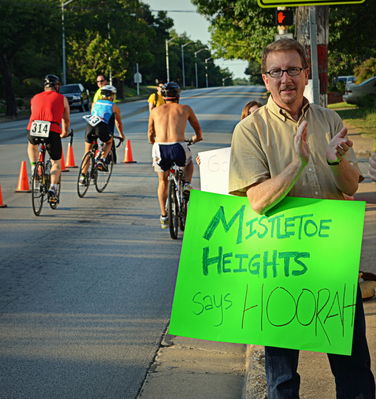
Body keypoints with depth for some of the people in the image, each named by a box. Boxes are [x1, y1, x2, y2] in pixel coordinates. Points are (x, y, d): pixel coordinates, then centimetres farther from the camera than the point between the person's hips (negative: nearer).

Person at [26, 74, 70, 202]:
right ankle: (52, 189, -5)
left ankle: (33, 167, 17)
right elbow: (66, 120, 26)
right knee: (56, 163, 15)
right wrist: (65, 132, 46)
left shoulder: (35, 98, 24)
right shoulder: (62, 99, 18)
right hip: (52, 130, -2)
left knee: (32, 145, 38)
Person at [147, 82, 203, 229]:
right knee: (189, 164, 36)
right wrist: (195, 138, 52)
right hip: (178, 148, -1)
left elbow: (150, 135, 24)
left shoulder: (155, 110, 18)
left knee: (163, 181, 26)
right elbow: (198, 132, 29)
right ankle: (187, 184, 9)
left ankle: (163, 217, 22)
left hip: (160, 149, 1)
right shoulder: (185, 109, 17)